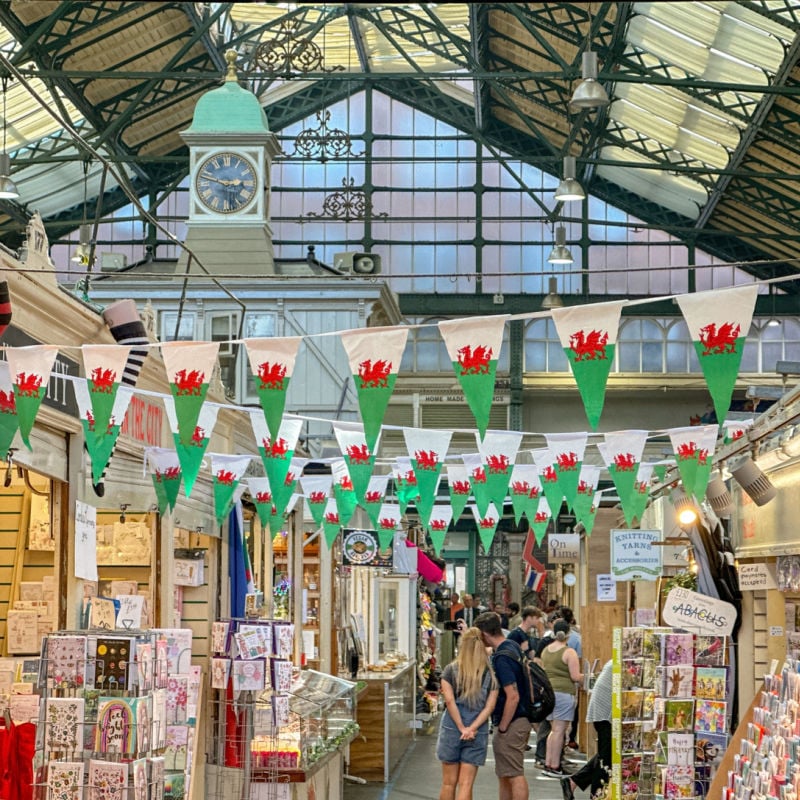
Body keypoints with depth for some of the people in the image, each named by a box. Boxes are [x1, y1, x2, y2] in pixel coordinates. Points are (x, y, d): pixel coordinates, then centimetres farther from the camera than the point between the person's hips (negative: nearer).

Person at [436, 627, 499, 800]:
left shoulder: (451, 670, -3)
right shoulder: (490, 675, 2)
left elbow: (449, 701, -9)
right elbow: (490, 706, -5)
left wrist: (462, 728, -8)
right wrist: (472, 729, -9)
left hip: (451, 729, -1)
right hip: (478, 734, 1)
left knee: (449, 782, 11)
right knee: (466, 784, 1)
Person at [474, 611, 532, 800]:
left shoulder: (502, 658, -21)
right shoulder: (513, 646, 7)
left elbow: (513, 696, -25)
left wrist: (502, 727, -17)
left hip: (511, 723, -10)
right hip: (521, 719, 10)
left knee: (515, 775, -6)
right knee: (505, 775, 17)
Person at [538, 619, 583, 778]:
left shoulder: (545, 650, 10)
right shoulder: (569, 652, -10)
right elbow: (575, 677, -14)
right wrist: (585, 676, 5)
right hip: (564, 692, -7)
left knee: (554, 729, 16)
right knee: (559, 730, -4)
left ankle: (548, 763, 14)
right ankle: (555, 766, -3)